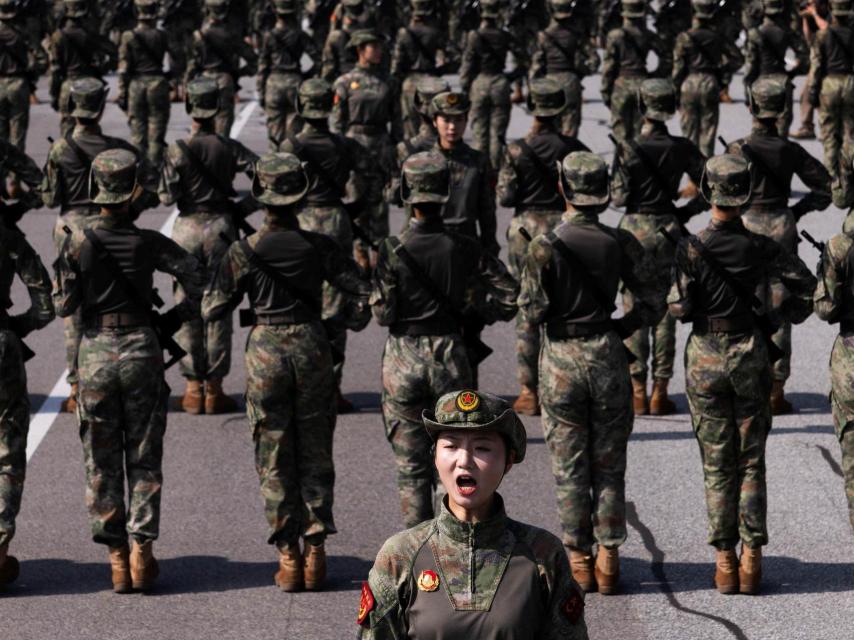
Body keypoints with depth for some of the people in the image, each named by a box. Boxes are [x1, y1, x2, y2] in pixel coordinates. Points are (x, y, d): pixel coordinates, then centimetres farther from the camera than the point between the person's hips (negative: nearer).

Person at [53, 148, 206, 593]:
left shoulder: (78, 243, -6)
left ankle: (117, 559, 8)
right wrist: (176, 317, 1)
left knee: (101, 461, 9)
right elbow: (196, 276, -14)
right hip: (142, 348, 0)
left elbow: (63, 306, -6)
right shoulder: (148, 242, -5)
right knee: (144, 457, 9)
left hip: (96, 351, 0)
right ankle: (141, 549, 1)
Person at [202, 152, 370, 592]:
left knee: (274, 458, 8)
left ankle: (288, 557, 8)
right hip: (312, 347, 1)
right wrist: (361, 315, 16)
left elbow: (212, 311, -4)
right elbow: (365, 292, -5)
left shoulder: (244, 252, -9)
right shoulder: (319, 247, -6)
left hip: (266, 352, -1)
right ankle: (315, 553, 9)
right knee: (315, 453, 11)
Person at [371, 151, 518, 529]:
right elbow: (509, 294, -5)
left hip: (404, 360, -2)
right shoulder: (463, 248, -5)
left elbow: (382, 313, -10)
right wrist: (476, 313, 9)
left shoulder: (393, 250, -12)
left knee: (411, 467, 8)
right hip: (451, 356, 2)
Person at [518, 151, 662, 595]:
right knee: (609, 465, 11)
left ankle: (579, 563, 9)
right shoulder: (621, 243, -4)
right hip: (607, 355, 2)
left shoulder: (545, 246, -11)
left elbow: (533, 312, -11)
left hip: (561, 358, -2)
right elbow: (651, 307, -3)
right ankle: (608, 561, 10)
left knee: (569, 466, 7)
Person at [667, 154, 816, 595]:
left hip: (706, 355, -1)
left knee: (716, 464, 6)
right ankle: (751, 559, 6)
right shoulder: (760, 247, -5)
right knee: (751, 462, 9)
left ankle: (724, 562, 6)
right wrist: (786, 319, 9)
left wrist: (675, 299, 9)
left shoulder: (693, 249, -11)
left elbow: (679, 308, -13)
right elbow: (805, 285, -6)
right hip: (750, 353, 1)